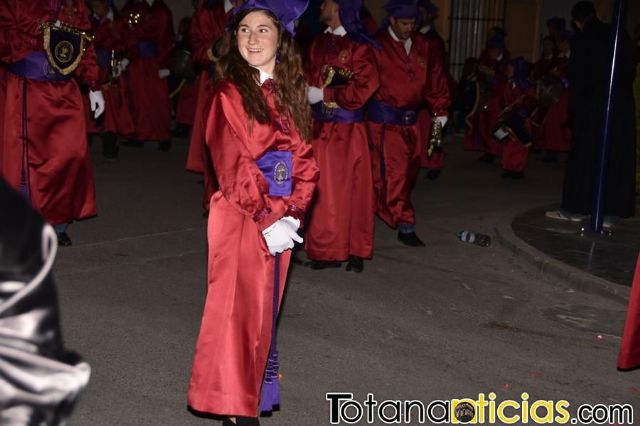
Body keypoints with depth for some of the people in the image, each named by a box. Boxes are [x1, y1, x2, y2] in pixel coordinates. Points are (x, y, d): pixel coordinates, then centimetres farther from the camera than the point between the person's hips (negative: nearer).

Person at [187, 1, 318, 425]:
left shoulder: (291, 93, 8)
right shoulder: (230, 93, -8)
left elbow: (304, 159, 6)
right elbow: (234, 167, -14)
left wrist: (291, 214, -6)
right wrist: (266, 220, -16)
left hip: (281, 218, 5)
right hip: (240, 216, -5)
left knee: (266, 306, 13)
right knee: (238, 306, -1)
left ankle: (256, 387, 28)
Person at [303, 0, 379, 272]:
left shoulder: (358, 45, -8)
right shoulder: (319, 43, 11)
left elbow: (363, 87, -15)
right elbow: (310, 78, 15)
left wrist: (325, 94, -14)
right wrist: (308, 92, -6)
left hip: (348, 130, -6)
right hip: (320, 128, 6)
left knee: (352, 190, 3)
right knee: (323, 191, 7)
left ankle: (355, 251, 11)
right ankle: (327, 249, 16)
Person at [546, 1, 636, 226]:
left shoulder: (582, 39, -6)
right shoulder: (620, 36, 6)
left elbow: (577, 77, -6)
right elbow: (630, 70, 9)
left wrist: (573, 108, 0)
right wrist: (621, 92, 16)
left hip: (592, 104, -4)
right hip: (622, 104, 4)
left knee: (584, 156, 5)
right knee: (616, 157, 6)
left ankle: (575, 208, 10)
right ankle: (610, 212, 7)